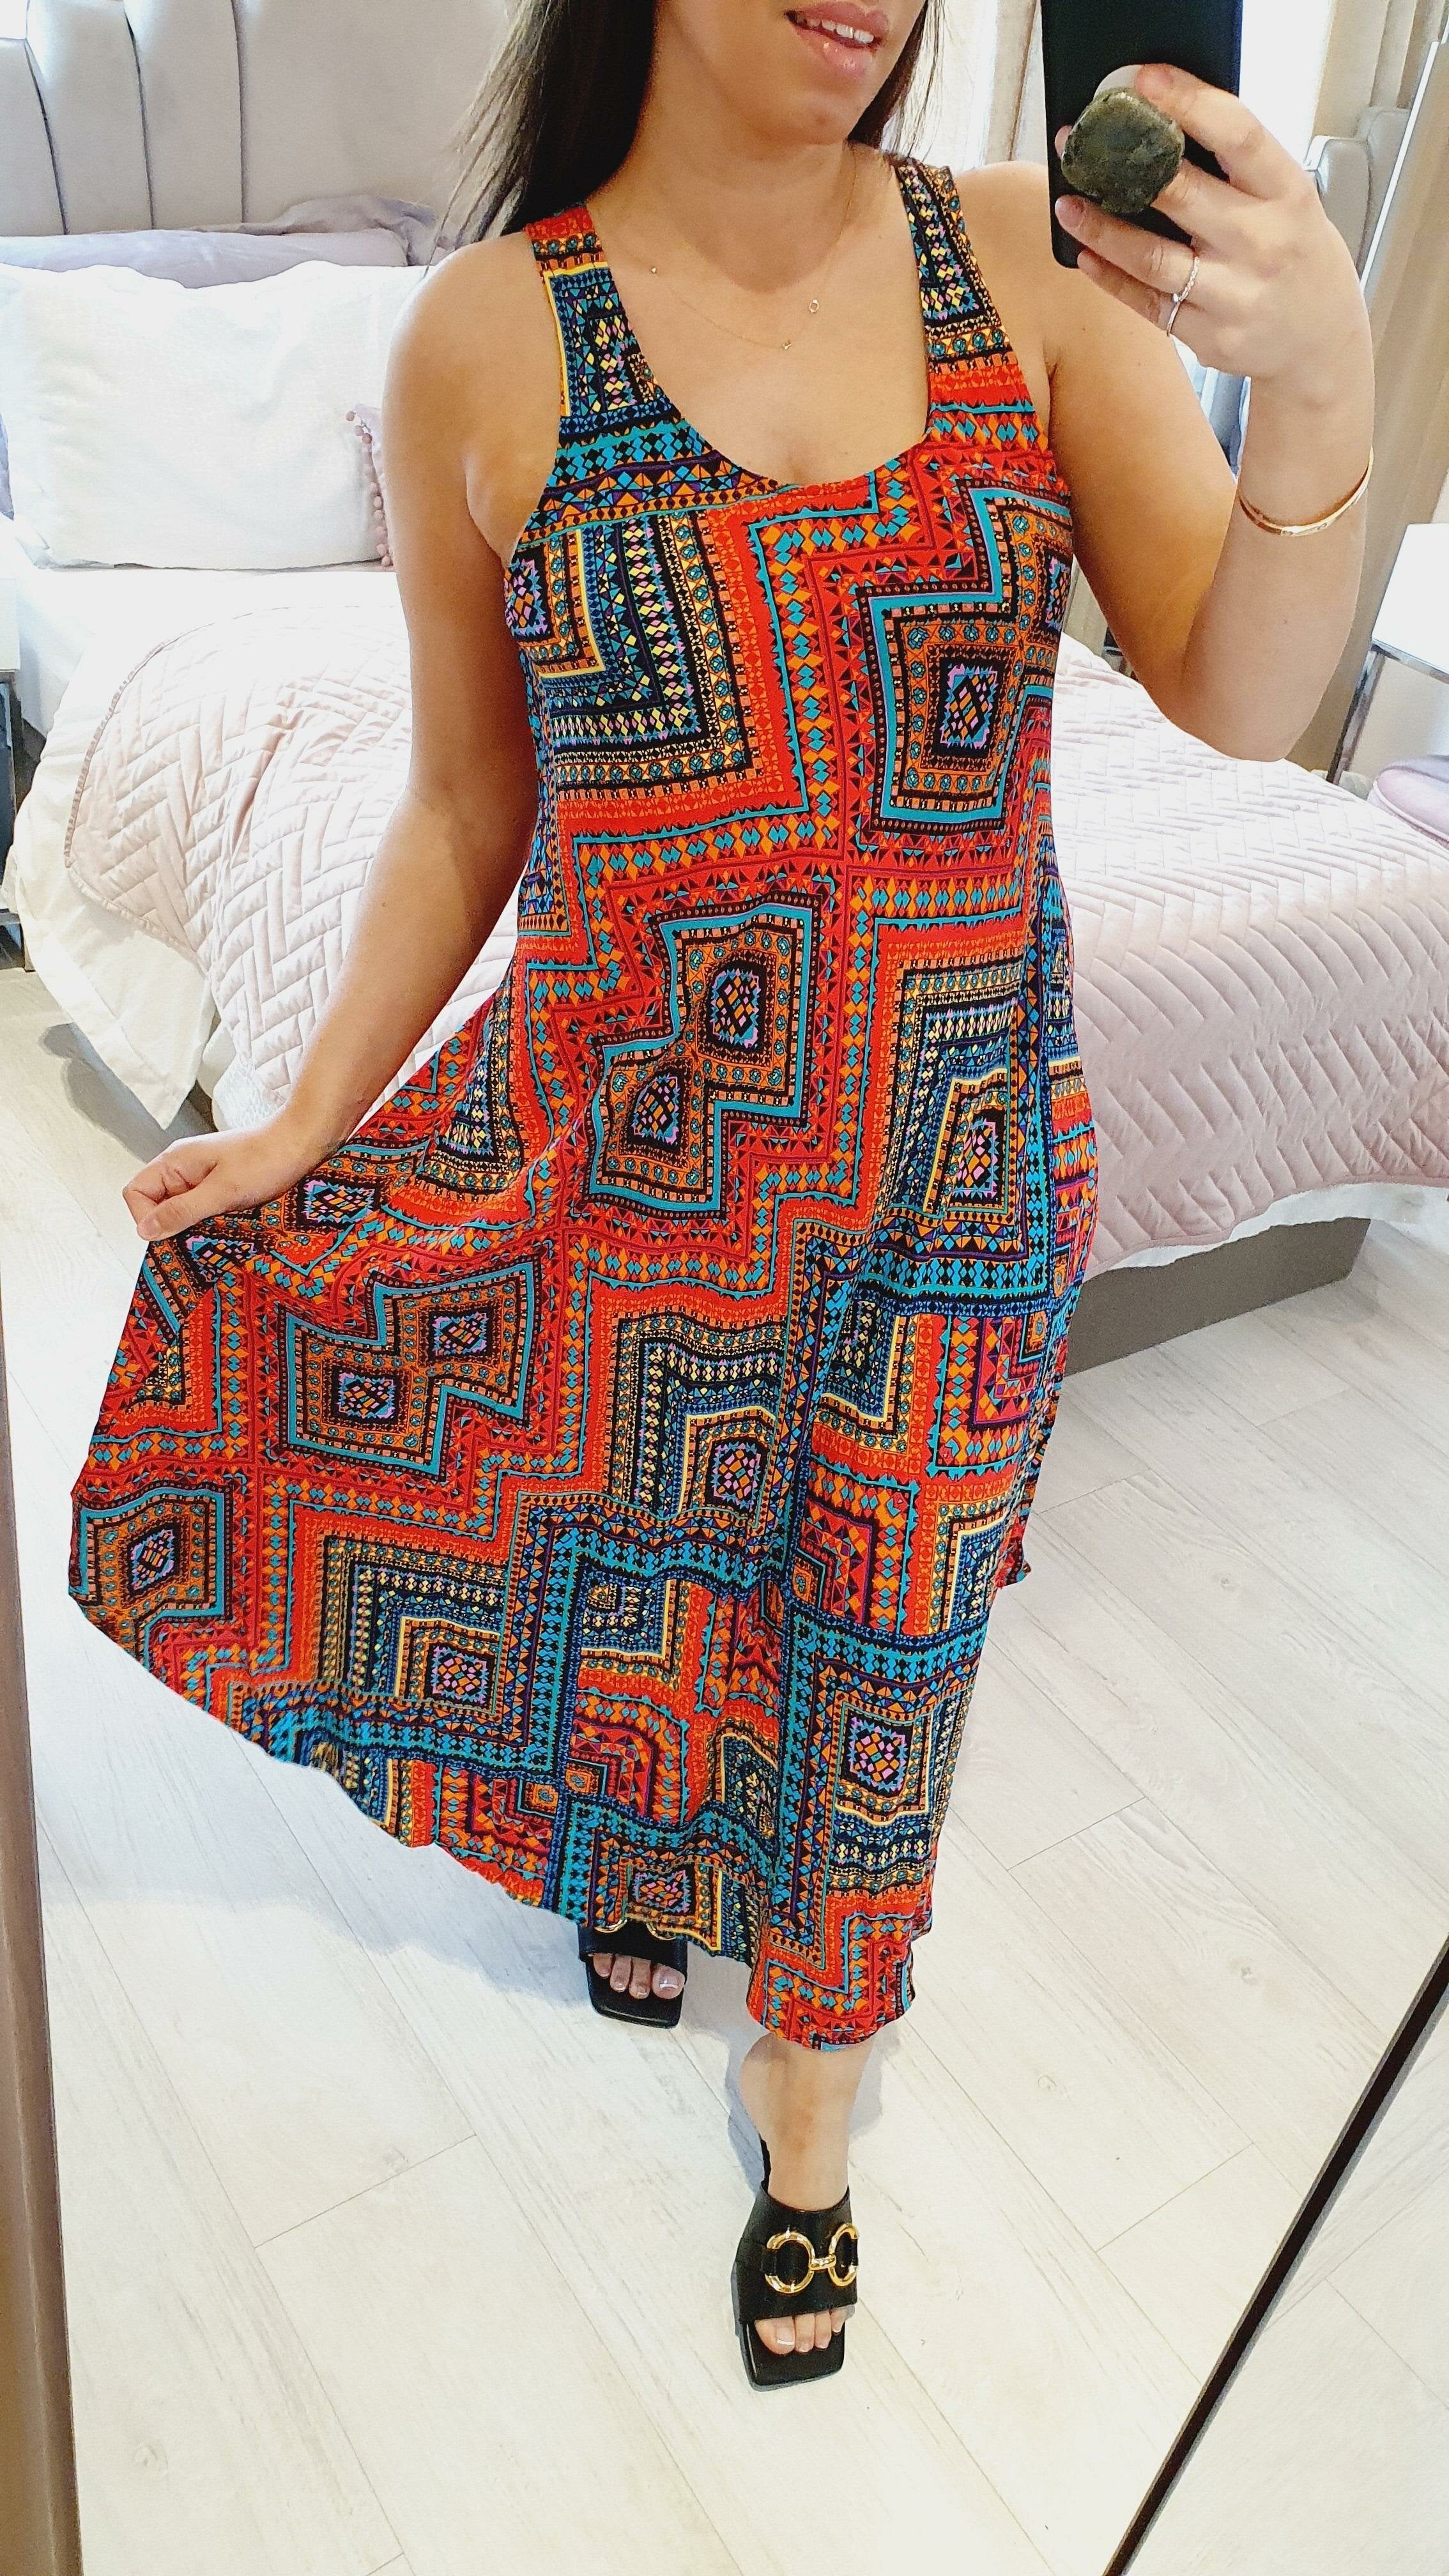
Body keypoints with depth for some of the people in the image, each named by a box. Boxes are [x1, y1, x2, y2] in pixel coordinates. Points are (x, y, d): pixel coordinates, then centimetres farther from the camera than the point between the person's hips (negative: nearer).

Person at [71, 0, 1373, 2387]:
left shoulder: (1030, 259, -5)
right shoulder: (486, 341, -8)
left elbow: (1241, 699, -11)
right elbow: (468, 806, 1)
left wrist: (1319, 380, -28)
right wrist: (306, 1118, 1)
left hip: (955, 1160, 1)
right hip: (624, 1139, 0)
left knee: (868, 1646, 16)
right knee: (631, 1564, 21)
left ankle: (808, 2111, 45)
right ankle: (642, 1847, 60)